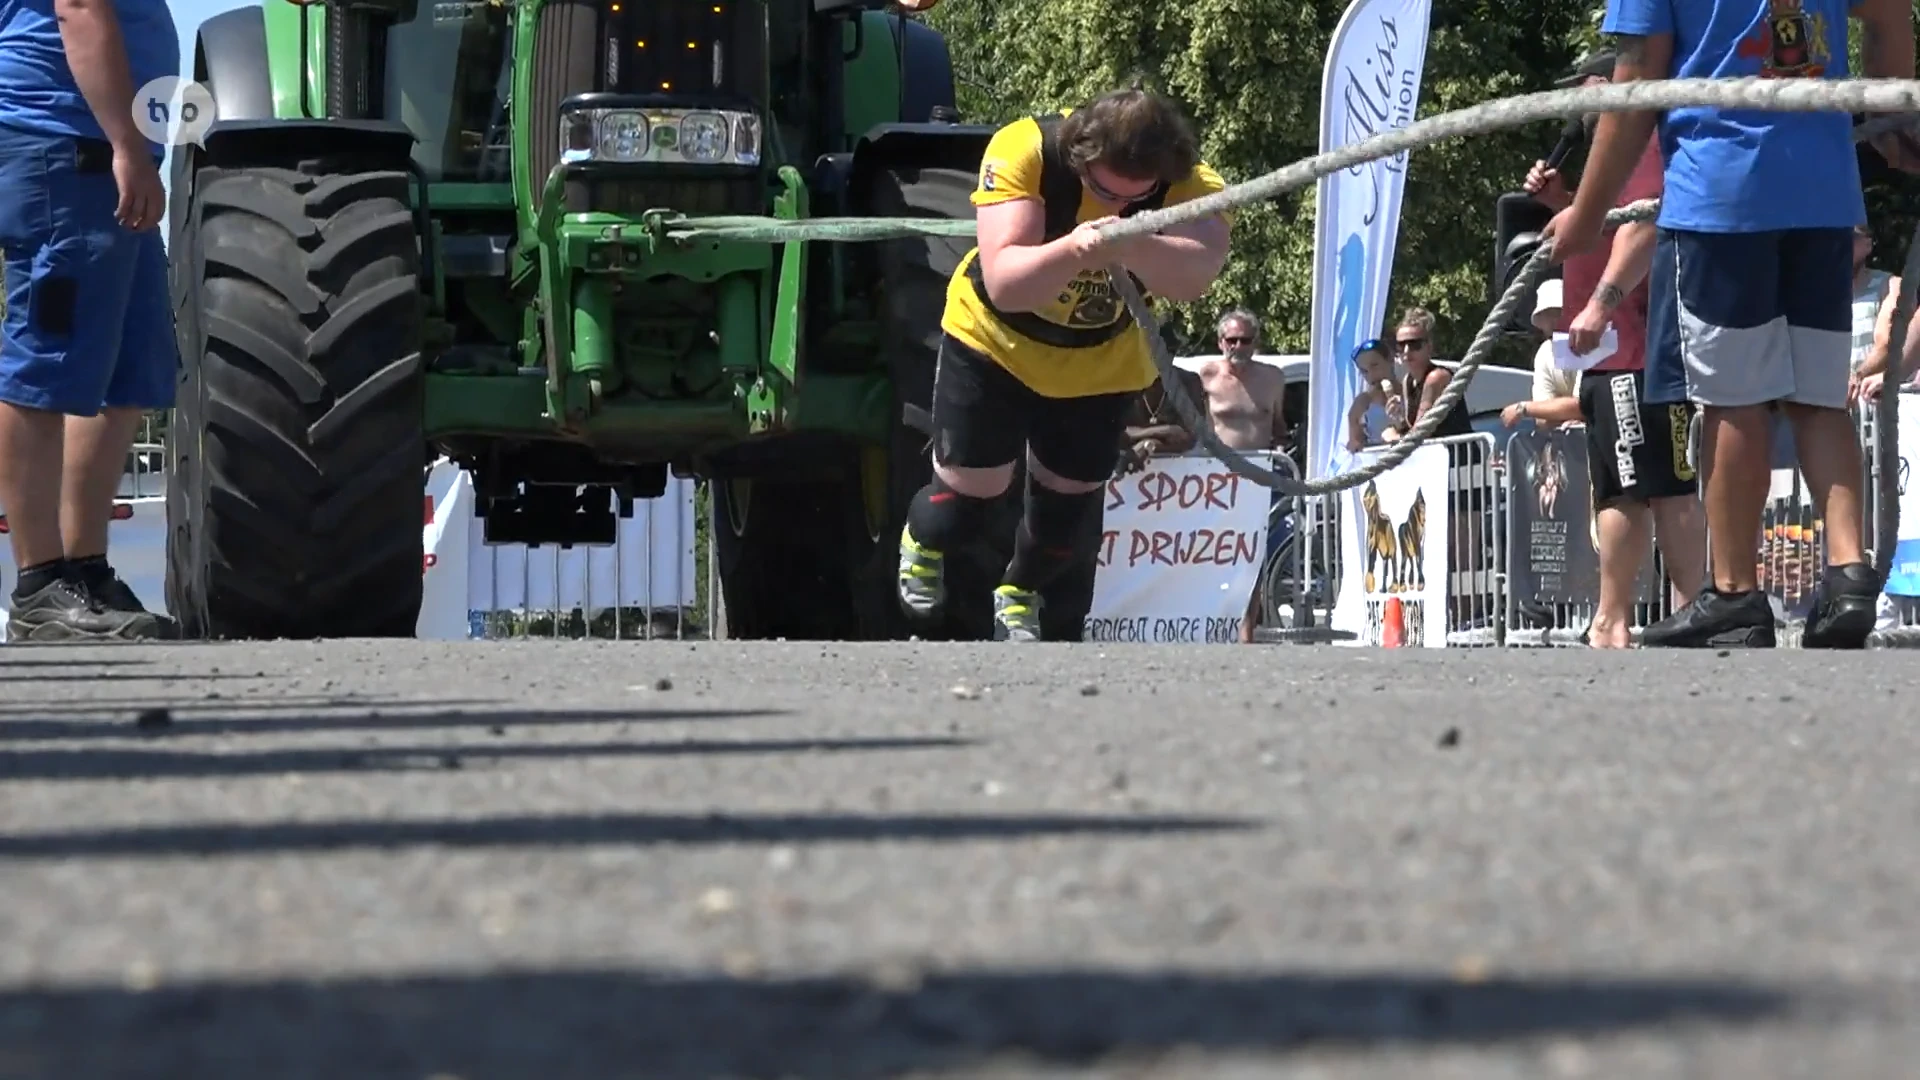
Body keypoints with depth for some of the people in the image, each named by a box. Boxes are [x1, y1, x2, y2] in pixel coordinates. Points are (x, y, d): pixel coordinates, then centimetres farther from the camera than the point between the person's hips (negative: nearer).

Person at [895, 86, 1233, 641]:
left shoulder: (1191, 184, -29)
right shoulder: (1024, 149, -34)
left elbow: (1195, 275, -50)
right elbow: (1003, 283, -41)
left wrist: (1132, 246, -70)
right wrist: (1071, 251, -61)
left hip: (1101, 366, 2)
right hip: (995, 343, -2)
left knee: (1067, 503, 12)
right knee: (965, 495, 2)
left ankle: (1019, 593, 46)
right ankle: (920, 543, 40)